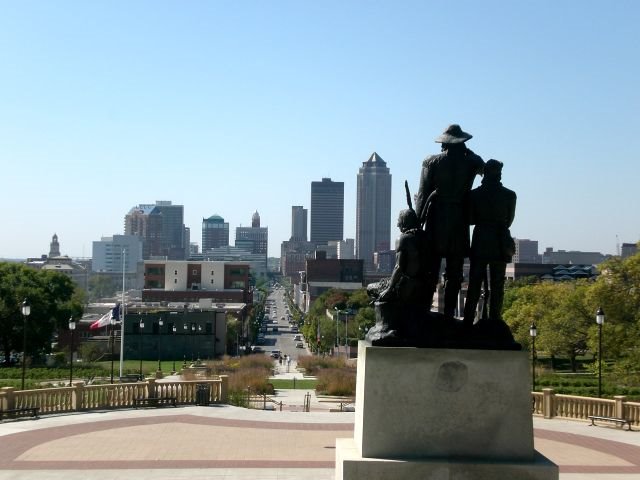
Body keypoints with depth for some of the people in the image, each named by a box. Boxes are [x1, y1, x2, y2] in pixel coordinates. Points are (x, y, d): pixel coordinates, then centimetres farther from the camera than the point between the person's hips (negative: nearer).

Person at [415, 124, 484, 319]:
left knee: (430, 269, 3)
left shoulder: (431, 162, -2)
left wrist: (417, 221, 2)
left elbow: (423, 194, -3)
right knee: (454, 272, 5)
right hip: (459, 223, 0)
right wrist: (464, 151, 19)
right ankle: (448, 314, 2)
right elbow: (481, 166, 25)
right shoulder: (470, 162, 0)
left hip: (435, 222, 0)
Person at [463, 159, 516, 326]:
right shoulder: (509, 195, -2)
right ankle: (494, 322, 4)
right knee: (497, 285, 6)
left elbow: (470, 219, 2)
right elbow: (509, 220, 6)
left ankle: (468, 321, 1)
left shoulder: (475, 194, -3)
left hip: (480, 242, 0)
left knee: (474, 283, 4)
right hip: (500, 244, 0)